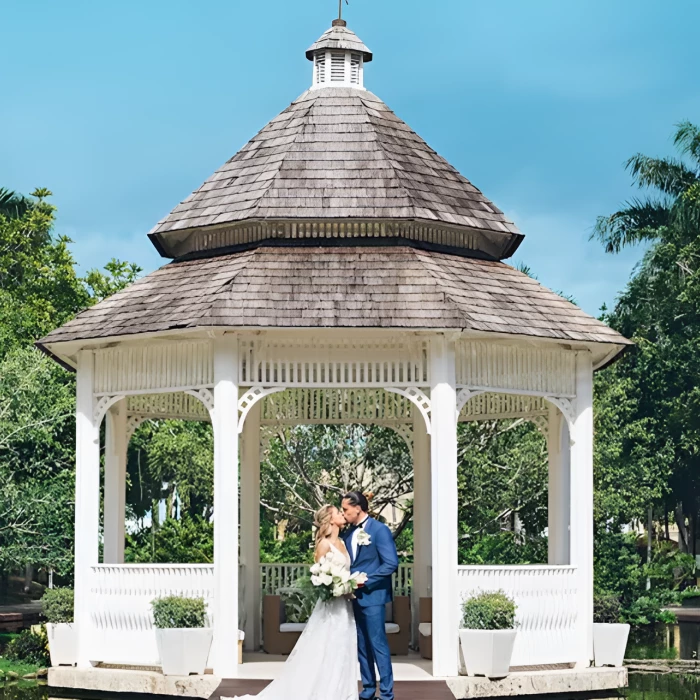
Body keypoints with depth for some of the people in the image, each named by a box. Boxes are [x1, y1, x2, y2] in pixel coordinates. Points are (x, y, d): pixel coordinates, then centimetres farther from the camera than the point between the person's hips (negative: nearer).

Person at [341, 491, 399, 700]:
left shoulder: (379, 530, -9)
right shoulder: (348, 533, 11)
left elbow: (391, 563, -15)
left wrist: (365, 581, -17)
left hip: (372, 596, -7)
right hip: (354, 597, 7)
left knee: (378, 644, -5)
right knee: (362, 646, 11)